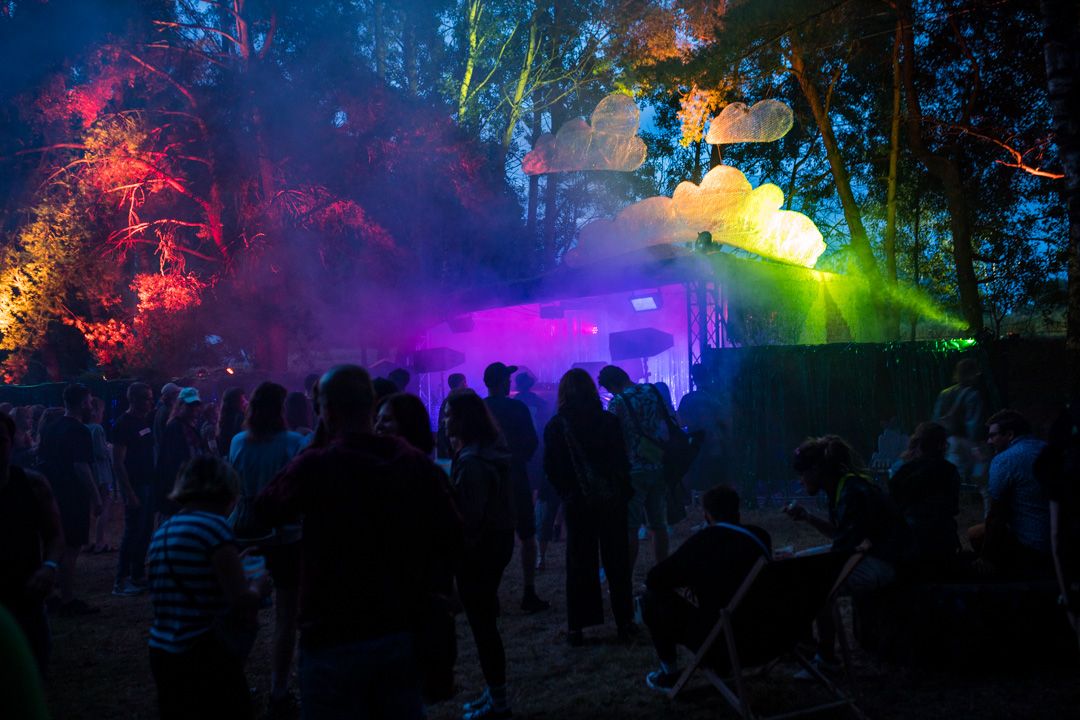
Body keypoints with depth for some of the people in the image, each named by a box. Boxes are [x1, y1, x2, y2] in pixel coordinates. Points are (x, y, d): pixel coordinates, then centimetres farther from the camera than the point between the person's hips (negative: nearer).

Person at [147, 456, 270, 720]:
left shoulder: (162, 532, 10)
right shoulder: (213, 525, -14)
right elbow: (244, 602, -18)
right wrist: (259, 586, 3)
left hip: (160, 652, 8)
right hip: (204, 658, -8)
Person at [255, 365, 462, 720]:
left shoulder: (316, 465, -17)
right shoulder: (416, 462, -2)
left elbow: (264, 510, 1)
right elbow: (450, 534, 3)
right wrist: (418, 590, 9)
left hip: (335, 638, -4)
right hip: (401, 631, 4)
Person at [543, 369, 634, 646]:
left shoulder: (555, 426, -6)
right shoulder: (609, 421, -6)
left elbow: (551, 469, -4)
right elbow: (623, 461, -2)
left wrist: (567, 493, 9)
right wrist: (624, 493, 9)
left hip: (577, 503, 0)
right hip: (612, 501, 0)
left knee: (579, 564, 8)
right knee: (617, 562, 10)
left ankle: (576, 627, 10)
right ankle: (624, 622, 14)